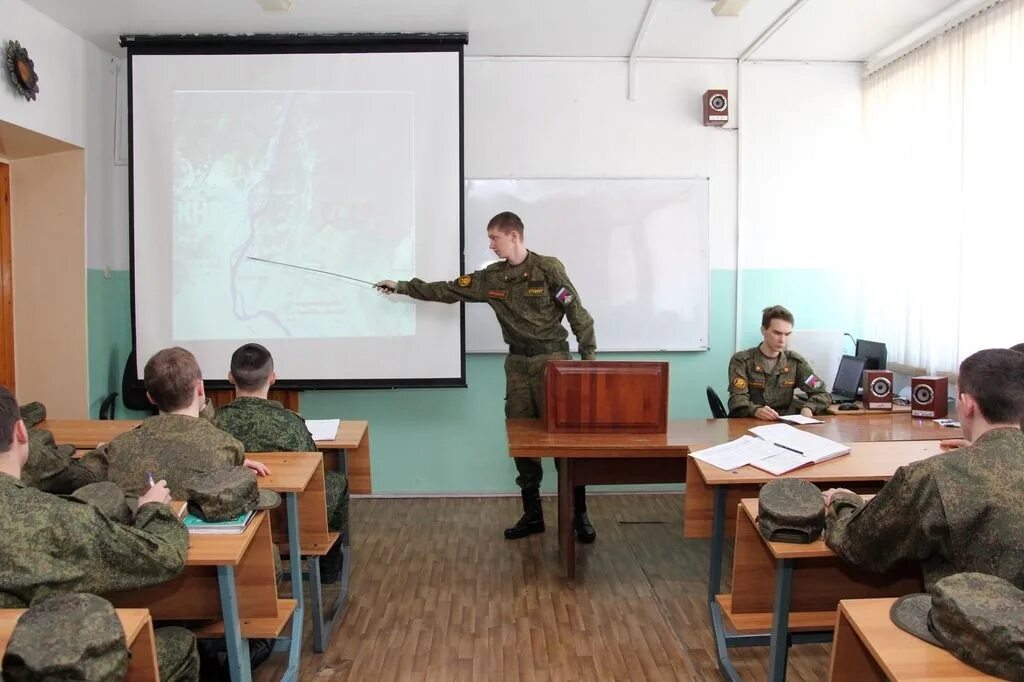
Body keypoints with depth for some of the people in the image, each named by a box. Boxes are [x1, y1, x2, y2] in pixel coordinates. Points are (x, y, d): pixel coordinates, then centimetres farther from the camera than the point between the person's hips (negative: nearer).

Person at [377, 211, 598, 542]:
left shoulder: (548, 268, -8)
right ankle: (532, 515, 17)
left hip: (552, 358, -5)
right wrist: (402, 286, 11)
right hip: (518, 362, 6)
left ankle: (579, 515, 7)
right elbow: (447, 291, 10)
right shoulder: (491, 277, 6)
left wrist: (589, 357, -10)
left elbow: (577, 313, -7)